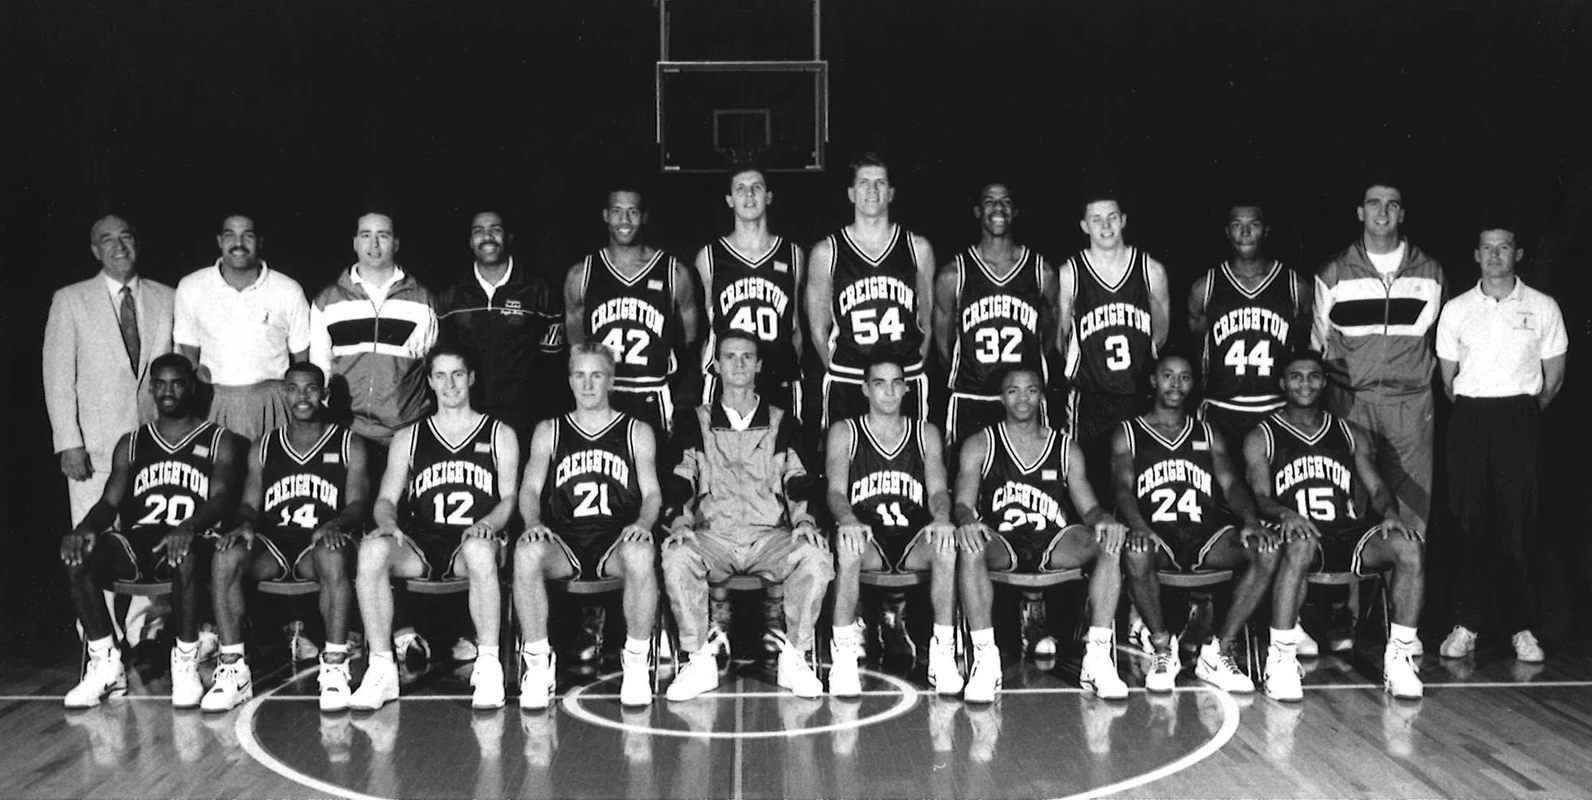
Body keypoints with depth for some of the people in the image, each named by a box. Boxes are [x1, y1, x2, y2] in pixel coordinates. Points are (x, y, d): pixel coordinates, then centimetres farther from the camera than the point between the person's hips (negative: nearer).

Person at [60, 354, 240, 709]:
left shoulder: (217, 440, 10)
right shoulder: (131, 443, 21)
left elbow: (222, 497, -6)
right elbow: (111, 500, 11)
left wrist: (188, 527, -28)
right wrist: (86, 527, -15)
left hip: (189, 543, -4)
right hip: (136, 543, 4)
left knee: (184, 555, -40)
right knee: (77, 554, -27)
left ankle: (185, 663, -23)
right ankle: (105, 665, -18)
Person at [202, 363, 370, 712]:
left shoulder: (350, 446, 12)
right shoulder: (263, 448, 20)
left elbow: (358, 504, 1)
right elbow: (249, 504, 15)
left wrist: (335, 525, -21)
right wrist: (245, 524, -10)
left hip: (321, 543, -3)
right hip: (273, 543, 3)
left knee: (334, 558, -39)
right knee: (225, 558, -29)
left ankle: (335, 668, -33)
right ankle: (232, 670, -25)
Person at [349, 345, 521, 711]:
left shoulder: (500, 435, 15)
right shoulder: (408, 438, 20)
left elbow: (510, 498, 7)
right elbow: (386, 499, 14)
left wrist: (487, 524, -14)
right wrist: (388, 523, -10)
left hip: (469, 543, -2)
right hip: (419, 545, 2)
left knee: (480, 549, -40)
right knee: (372, 549, -31)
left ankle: (488, 667, -31)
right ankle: (381, 669, -25)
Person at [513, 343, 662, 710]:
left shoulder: (637, 433, 18)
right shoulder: (549, 432, 21)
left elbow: (652, 493, 10)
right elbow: (530, 488, 11)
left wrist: (642, 523, -13)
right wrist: (534, 522, -12)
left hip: (617, 540, -1)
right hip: (563, 541, 1)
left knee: (640, 554, -38)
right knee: (526, 552, -34)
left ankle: (636, 662, -22)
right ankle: (538, 664, -23)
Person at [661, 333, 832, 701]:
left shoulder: (782, 423, 16)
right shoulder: (697, 424, 15)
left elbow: (799, 487, 8)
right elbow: (679, 487, 8)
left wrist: (804, 522, -12)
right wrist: (680, 524, -12)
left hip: (771, 536, 0)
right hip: (712, 537, 0)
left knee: (816, 557, -31)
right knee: (676, 557, -33)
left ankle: (794, 658, -17)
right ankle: (699, 660, -20)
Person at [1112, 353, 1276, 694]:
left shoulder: (1208, 434, 24)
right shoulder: (1128, 434, 15)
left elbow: (1231, 483, 10)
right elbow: (1123, 488, -1)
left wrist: (1251, 522, -12)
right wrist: (1138, 526, -23)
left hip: (1206, 533, 3)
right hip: (1155, 533, -3)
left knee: (1266, 552, -26)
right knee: (1136, 554, -39)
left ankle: (1218, 653, -18)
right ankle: (1162, 649, -16)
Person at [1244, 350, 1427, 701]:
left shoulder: (1350, 434, 22)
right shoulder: (1262, 438, 12)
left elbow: (1377, 487, 15)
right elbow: (1261, 497, -1)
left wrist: (1390, 512, -8)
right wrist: (1285, 514, -24)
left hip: (1350, 533, 4)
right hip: (1300, 533, -3)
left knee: (1409, 546, -26)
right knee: (1300, 547, -41)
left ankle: (1399, 658, -20)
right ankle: (1281, 659, -33)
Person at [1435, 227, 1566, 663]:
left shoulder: (1543, 308, 5)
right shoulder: (1455, 310, 8)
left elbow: (1554, 378, 10)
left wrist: (1526, 415, 7)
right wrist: (1472, 413, 8)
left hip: (1520, 419, -1)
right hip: (1469, 419, 1)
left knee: (1518, 525, -4)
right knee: (1472, 523, -1)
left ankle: (1521, 627, 2)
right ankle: (1466, 625, 2)